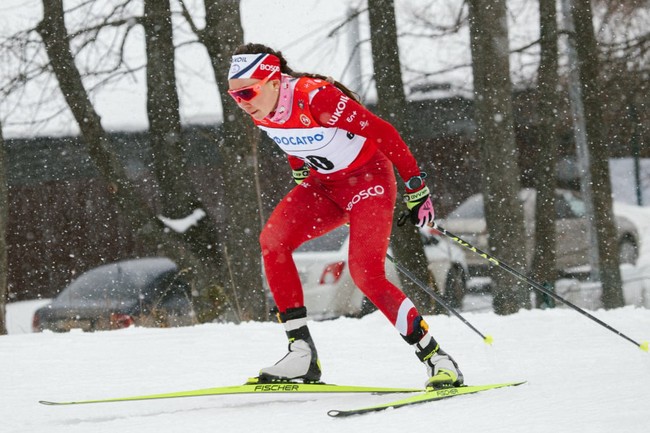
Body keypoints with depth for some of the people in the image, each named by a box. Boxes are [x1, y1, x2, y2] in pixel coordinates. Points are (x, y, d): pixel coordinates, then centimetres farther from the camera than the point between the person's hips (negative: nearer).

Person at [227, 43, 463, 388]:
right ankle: (302, 354, -9)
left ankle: (438, 361, -11)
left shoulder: (315, 98, -30)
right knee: (273, 241, -11)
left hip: (369, 177, -7)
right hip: (324, 184, 7)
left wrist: (417, 190, -19)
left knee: (365, 273, -20)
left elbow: (383, 133, -23)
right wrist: (300, 176, 25)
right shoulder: (259, 110, -9)